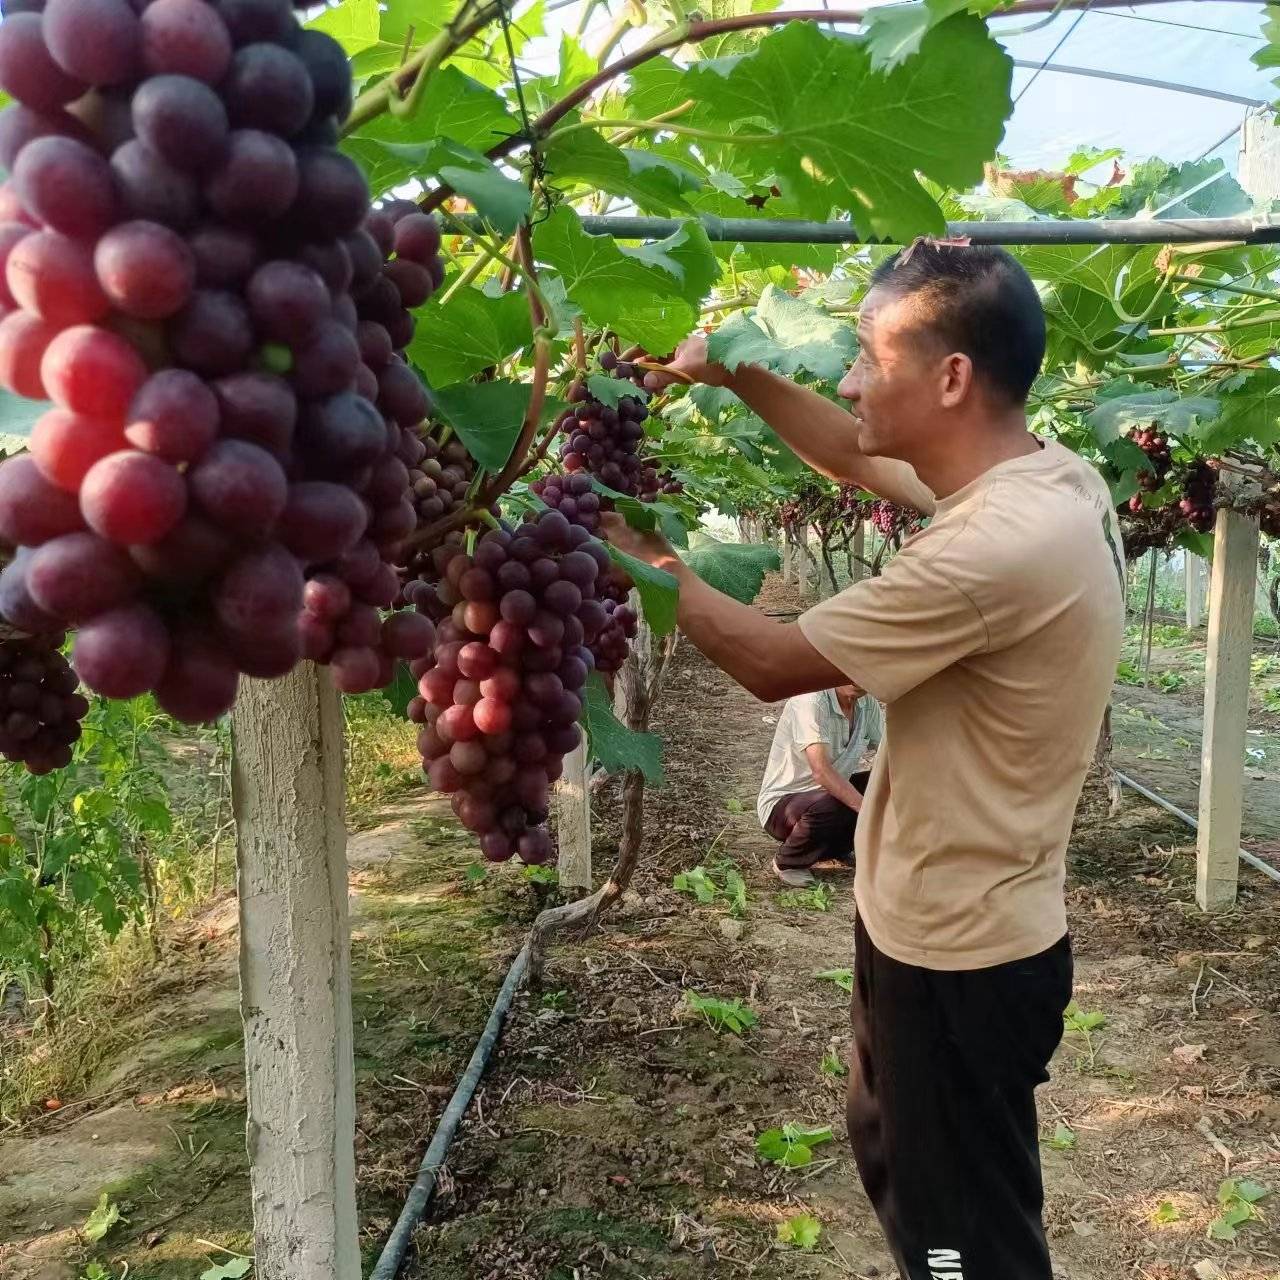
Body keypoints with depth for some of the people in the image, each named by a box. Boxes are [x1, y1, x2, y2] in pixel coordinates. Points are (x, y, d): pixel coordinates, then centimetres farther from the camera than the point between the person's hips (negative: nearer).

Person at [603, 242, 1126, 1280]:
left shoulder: (997, 546, -32)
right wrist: (736, 372, 4)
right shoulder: (1048, 475, -3)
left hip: (959, 956, -9)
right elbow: (857, 458, 14)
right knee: (894, 1163, 30)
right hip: (936, 924, 9)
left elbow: (773, 664, -21)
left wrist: (645, 556, -8)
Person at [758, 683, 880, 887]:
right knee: (829, 806, -36)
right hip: (782, 800, -7)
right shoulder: (810, 701, -27)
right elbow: (821, 771, -37)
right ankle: (788, 863, -6)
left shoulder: (868, 703, -4)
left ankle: (837, 847, 12)